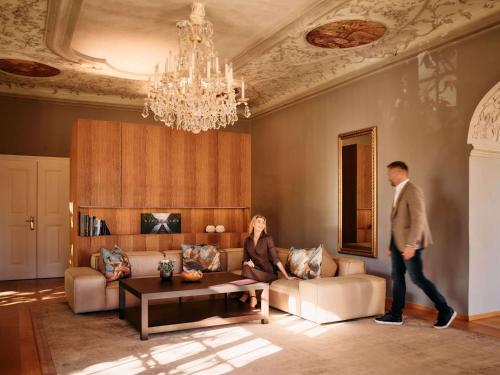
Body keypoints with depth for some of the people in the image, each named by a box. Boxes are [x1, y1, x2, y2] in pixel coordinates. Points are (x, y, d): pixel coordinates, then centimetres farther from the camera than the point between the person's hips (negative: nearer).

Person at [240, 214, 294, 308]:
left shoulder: (267, 239, -7)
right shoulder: (247, 240, 6)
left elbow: (275, 259, -10)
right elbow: (245, 259, 8)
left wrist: (287, 276, -16)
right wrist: (247, 262, -17)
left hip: (268, 272, -3)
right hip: (254, 270, 4)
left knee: (247, 270, -31)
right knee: (246, 268, -31)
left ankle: (246, 294, -11)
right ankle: (252, 297, -21)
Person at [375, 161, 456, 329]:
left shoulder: (412, 190, -15)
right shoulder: (399, 192, 14)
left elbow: (418, 219, -22)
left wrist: (410, 245, -27)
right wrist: (391, 245, 18)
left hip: (409, 244, -9)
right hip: (398, 243, 9)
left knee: (417, 278, -4)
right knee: (397, 277, 11)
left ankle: (446, 311, 10)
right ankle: (396, 315, 20)